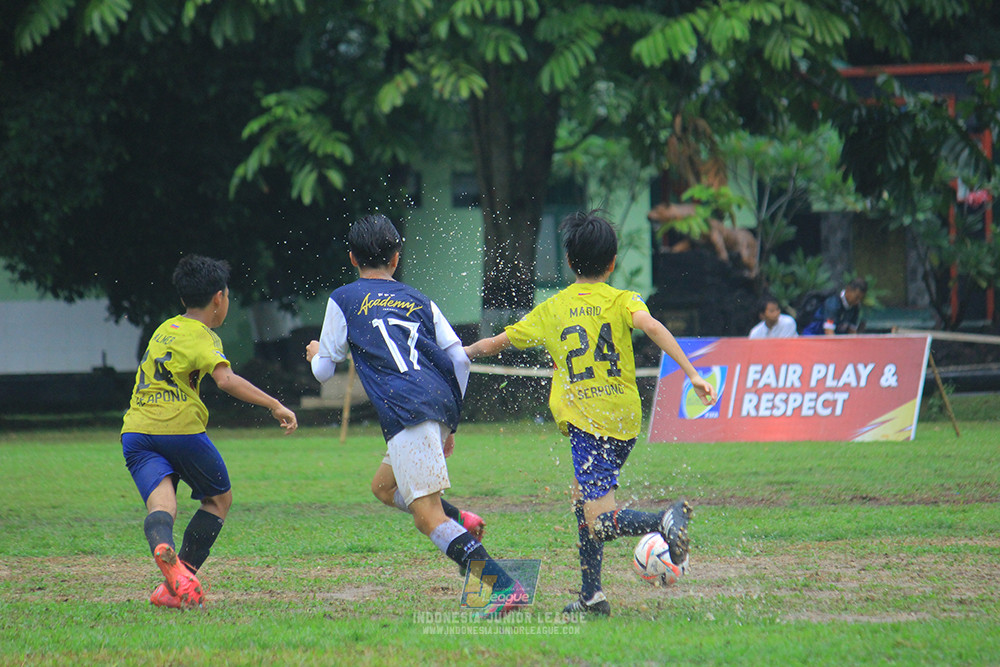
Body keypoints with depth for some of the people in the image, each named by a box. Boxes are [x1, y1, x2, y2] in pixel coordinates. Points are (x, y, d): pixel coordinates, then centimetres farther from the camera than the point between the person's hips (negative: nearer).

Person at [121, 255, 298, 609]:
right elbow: (226, 380, -19)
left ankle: (164, 550, -48)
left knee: (161, 504, -12)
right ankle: (179, 580, 0)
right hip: (179, 428, -5)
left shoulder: (165, 329, 22)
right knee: (219, 499, 15)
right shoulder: (202, 337, -2)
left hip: (135, 431, 5)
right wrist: (275, 405, -20)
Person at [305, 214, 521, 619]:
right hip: (441, 407, 7)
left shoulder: (344, 300, 11)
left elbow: (324, 372, 17)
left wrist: (316, 354, 41)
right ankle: (461, 521, 5)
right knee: (383, 486, 26)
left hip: (408, 413, -7)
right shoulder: (419, 301, 23)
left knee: (427, 516, -11)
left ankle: (504, 586, -25)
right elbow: (460, 360, 16)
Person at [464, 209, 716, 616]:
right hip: (626, 420, 3)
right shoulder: (622, 301, 4)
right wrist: (692, 374, -22)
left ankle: (664, 521, -36)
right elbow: (651, 326, -17)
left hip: (585, 422, -3)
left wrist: (461, 354, 37)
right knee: (582, 495, 22)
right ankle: (591, 594, 20)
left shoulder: (551, 310, 7)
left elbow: (497, 342, 17)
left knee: (600, 523, -9)